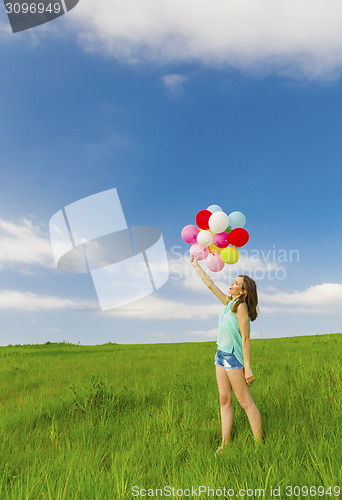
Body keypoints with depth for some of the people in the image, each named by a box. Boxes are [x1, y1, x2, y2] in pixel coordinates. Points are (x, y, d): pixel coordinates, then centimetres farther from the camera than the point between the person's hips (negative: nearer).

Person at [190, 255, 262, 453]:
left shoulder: (241, 306, -14)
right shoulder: (229, 302, 8)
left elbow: (245, 338, -17)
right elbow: (210, 284, 16)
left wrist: (247, 367, -18)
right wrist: (196, 265, 22)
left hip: (234, 356, -8)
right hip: (222, 355, 8)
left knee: (246, 402, 0)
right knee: (225, 400, 10)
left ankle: (260, 444, 12)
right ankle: (225, 444, 17)